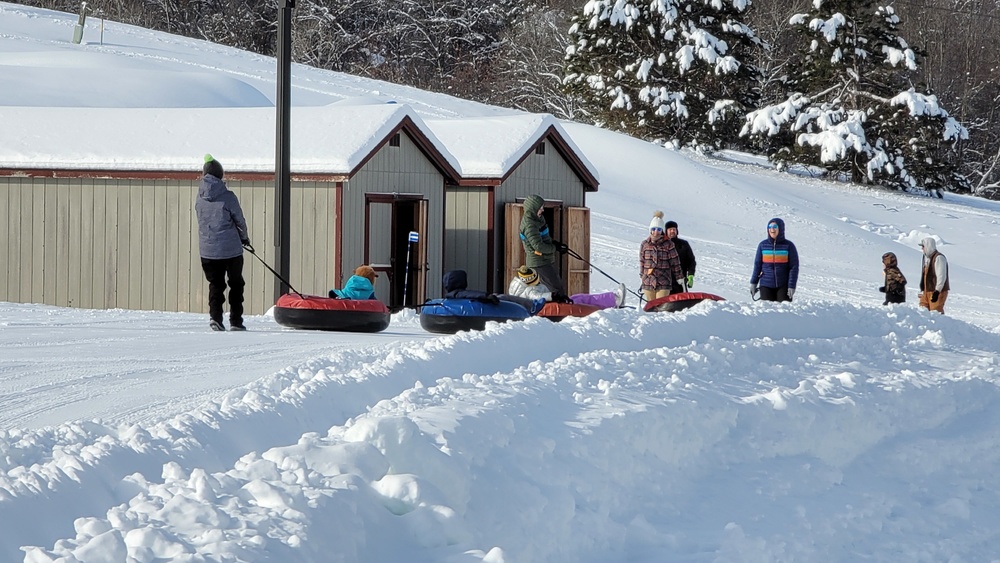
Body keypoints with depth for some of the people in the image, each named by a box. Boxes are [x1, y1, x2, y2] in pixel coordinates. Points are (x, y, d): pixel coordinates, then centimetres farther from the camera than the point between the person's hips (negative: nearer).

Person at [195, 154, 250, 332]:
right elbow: (240, 221, -5)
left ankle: (215, 316, -8)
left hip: (207, 249, 3)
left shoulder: (199, 199, 0)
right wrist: (244, 238, 17)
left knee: (215, 284, 12)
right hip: (231, 249, -3)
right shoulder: (227, 197, -13)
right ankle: (236, 321, 11)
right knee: (236, 284, 12)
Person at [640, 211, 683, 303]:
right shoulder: (644, 244, 6)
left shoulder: (668, 245, -2)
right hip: (648, 283, 3)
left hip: (663, 284, -3)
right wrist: (642, 277, 18)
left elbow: (675, 263, 4)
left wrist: (679, 278, 7)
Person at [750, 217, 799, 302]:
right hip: (766, 285, 2)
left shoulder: (789, 246, -3)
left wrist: (792, 285, -10)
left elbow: (794, 267, -4)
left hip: (783, 286, -2)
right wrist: (753, 282, 6)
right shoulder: (763, 245, 2)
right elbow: (757, 265, 9)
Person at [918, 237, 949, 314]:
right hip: (927, 290, 9)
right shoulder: (926, 257, 15)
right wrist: (922, 290, 22)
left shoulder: (939, 258, -15)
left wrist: (937, 291, -26)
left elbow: (941, 276, -21)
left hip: (937, 291, -9)